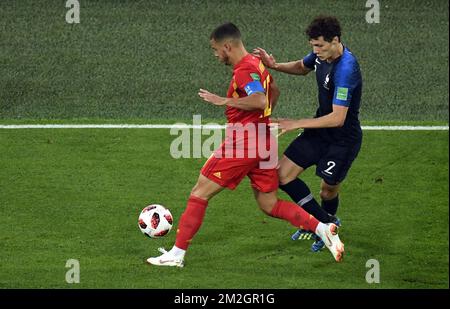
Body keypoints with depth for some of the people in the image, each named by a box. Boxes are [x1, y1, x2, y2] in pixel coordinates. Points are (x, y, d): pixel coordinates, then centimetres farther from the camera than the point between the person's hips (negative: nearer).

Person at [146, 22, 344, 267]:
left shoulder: (244, 69, -15)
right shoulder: (255, 63, 15)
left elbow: (259, 100, -31)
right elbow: (274, 91, 32)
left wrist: (223, 101, -24)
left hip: (242, 143, -9)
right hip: (263, 142, 9)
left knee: (199, 193, -2)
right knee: (269, 205, 13)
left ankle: (177, 254, -1)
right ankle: (323, 229, -2)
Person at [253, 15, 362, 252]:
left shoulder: (346, 69, -31)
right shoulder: (322, 54, -5)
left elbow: (337, 118, -33)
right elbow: (302, 67, 20)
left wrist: (296, 124, -29)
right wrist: (275, 66, 0)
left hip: (343, 139, -8)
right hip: (319, 131, 8)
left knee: (328, 191, 5)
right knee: (282, 175, 1)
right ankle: (325, 222, 17)